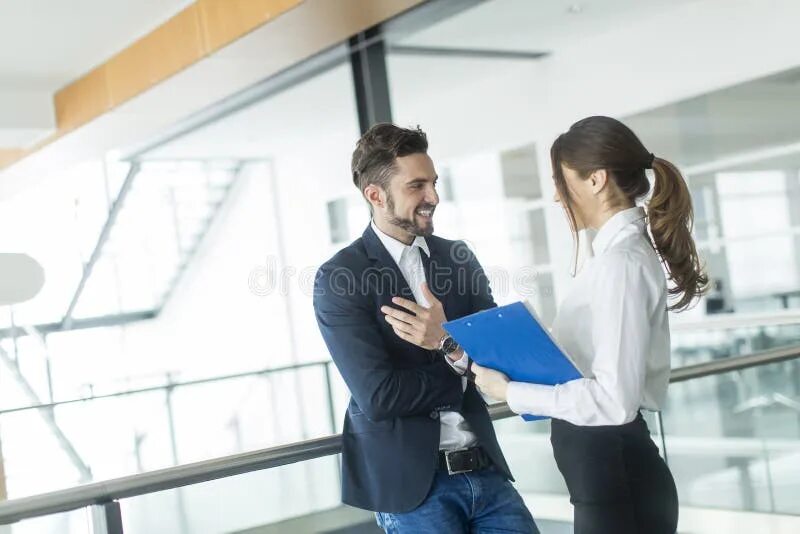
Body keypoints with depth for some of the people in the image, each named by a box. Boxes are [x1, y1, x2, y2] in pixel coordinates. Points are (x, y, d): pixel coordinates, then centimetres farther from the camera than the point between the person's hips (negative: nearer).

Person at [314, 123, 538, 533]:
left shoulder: (458, 257, 7)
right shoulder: (338, 279, -9)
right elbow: (379, 396, -16)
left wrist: (450, 344, -19)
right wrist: (471, 375, -5)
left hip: (484, 468, 4)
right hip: (410, 482, -4)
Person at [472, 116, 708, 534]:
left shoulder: (621, 262, -20)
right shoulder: (619, 251, 9)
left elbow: (613, 399, -24)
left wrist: (512, 392, -17)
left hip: (613, 472, -9)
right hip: (608, 464, 9)